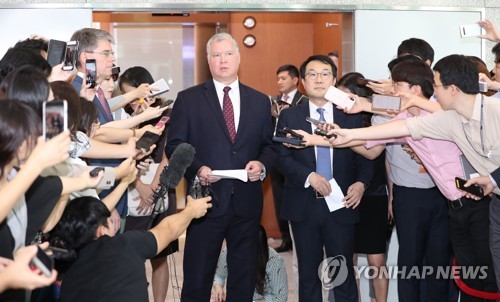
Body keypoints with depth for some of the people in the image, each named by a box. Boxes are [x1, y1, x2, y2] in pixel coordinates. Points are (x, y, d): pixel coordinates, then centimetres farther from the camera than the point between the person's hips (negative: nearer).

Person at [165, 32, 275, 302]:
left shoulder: (260, 101, 10)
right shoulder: (188, 99, 1)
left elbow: (269, 145, 11)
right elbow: (174, 145, -1)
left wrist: (262, 165, -10)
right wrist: (196, 169, -18)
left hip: (247, 202, 3)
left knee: (244, 277, 13)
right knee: (197, 278, 6)